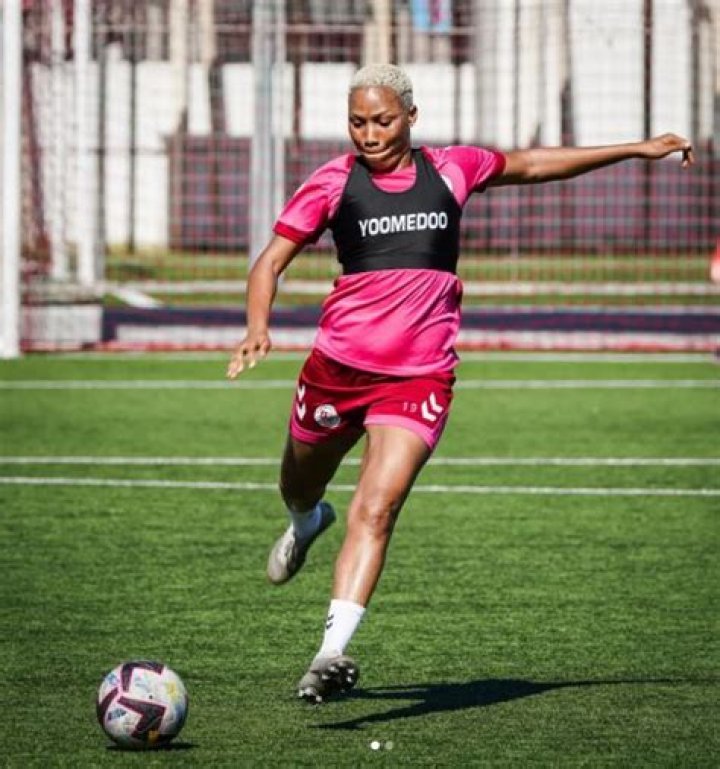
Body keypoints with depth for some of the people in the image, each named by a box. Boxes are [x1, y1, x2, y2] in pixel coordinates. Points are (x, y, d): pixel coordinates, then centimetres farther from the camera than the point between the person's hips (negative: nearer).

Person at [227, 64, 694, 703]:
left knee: (376, 508, -18)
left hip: (420, 378, -1)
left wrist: (638, 149, 27)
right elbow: (270, 264, -1)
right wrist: (258, 327, -22)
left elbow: (534, 165, 21)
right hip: (339, 364, 1)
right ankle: (307, 523, 61)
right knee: (300, 487, 22)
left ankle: (332, 652, -25)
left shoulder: (450, 170, 5)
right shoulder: (334, 183, -1)